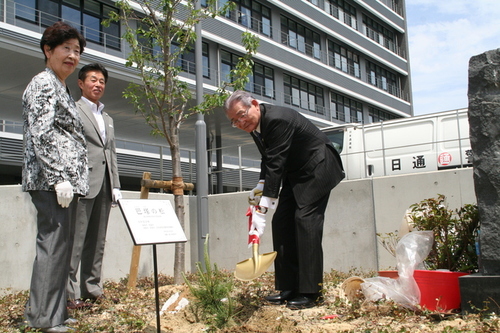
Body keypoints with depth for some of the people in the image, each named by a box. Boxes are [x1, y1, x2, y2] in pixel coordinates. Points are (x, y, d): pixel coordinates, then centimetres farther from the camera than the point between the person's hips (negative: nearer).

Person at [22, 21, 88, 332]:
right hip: (52, 180, -10)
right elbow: (41, 134, -17)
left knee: (60, 244, 11)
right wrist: (59, 178, -21)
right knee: (54, 242, -9)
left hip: (65, 179, 10)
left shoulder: (62, 88, 23)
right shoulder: (44, 83, -6)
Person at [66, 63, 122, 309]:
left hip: (104, 186, 7)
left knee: (97, 241, 8)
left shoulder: (108, 119, 25)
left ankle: (92, 289, 14)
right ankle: (69, 293, -4)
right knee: (75, 240, -7)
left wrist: (116, 186, 13)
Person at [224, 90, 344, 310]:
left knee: (305, 220, -18)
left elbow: (276, 165, -32)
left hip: (317, 168, -9)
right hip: (295, 173, 9)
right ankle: (289, 288, 4)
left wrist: (262, 209, -33)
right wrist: (259, 190, -5)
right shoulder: (255, 124, -1)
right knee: (281, 222, 1)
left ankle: (311, 292, -14)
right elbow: (268, 162, 9)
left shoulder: (277, 120, -29)